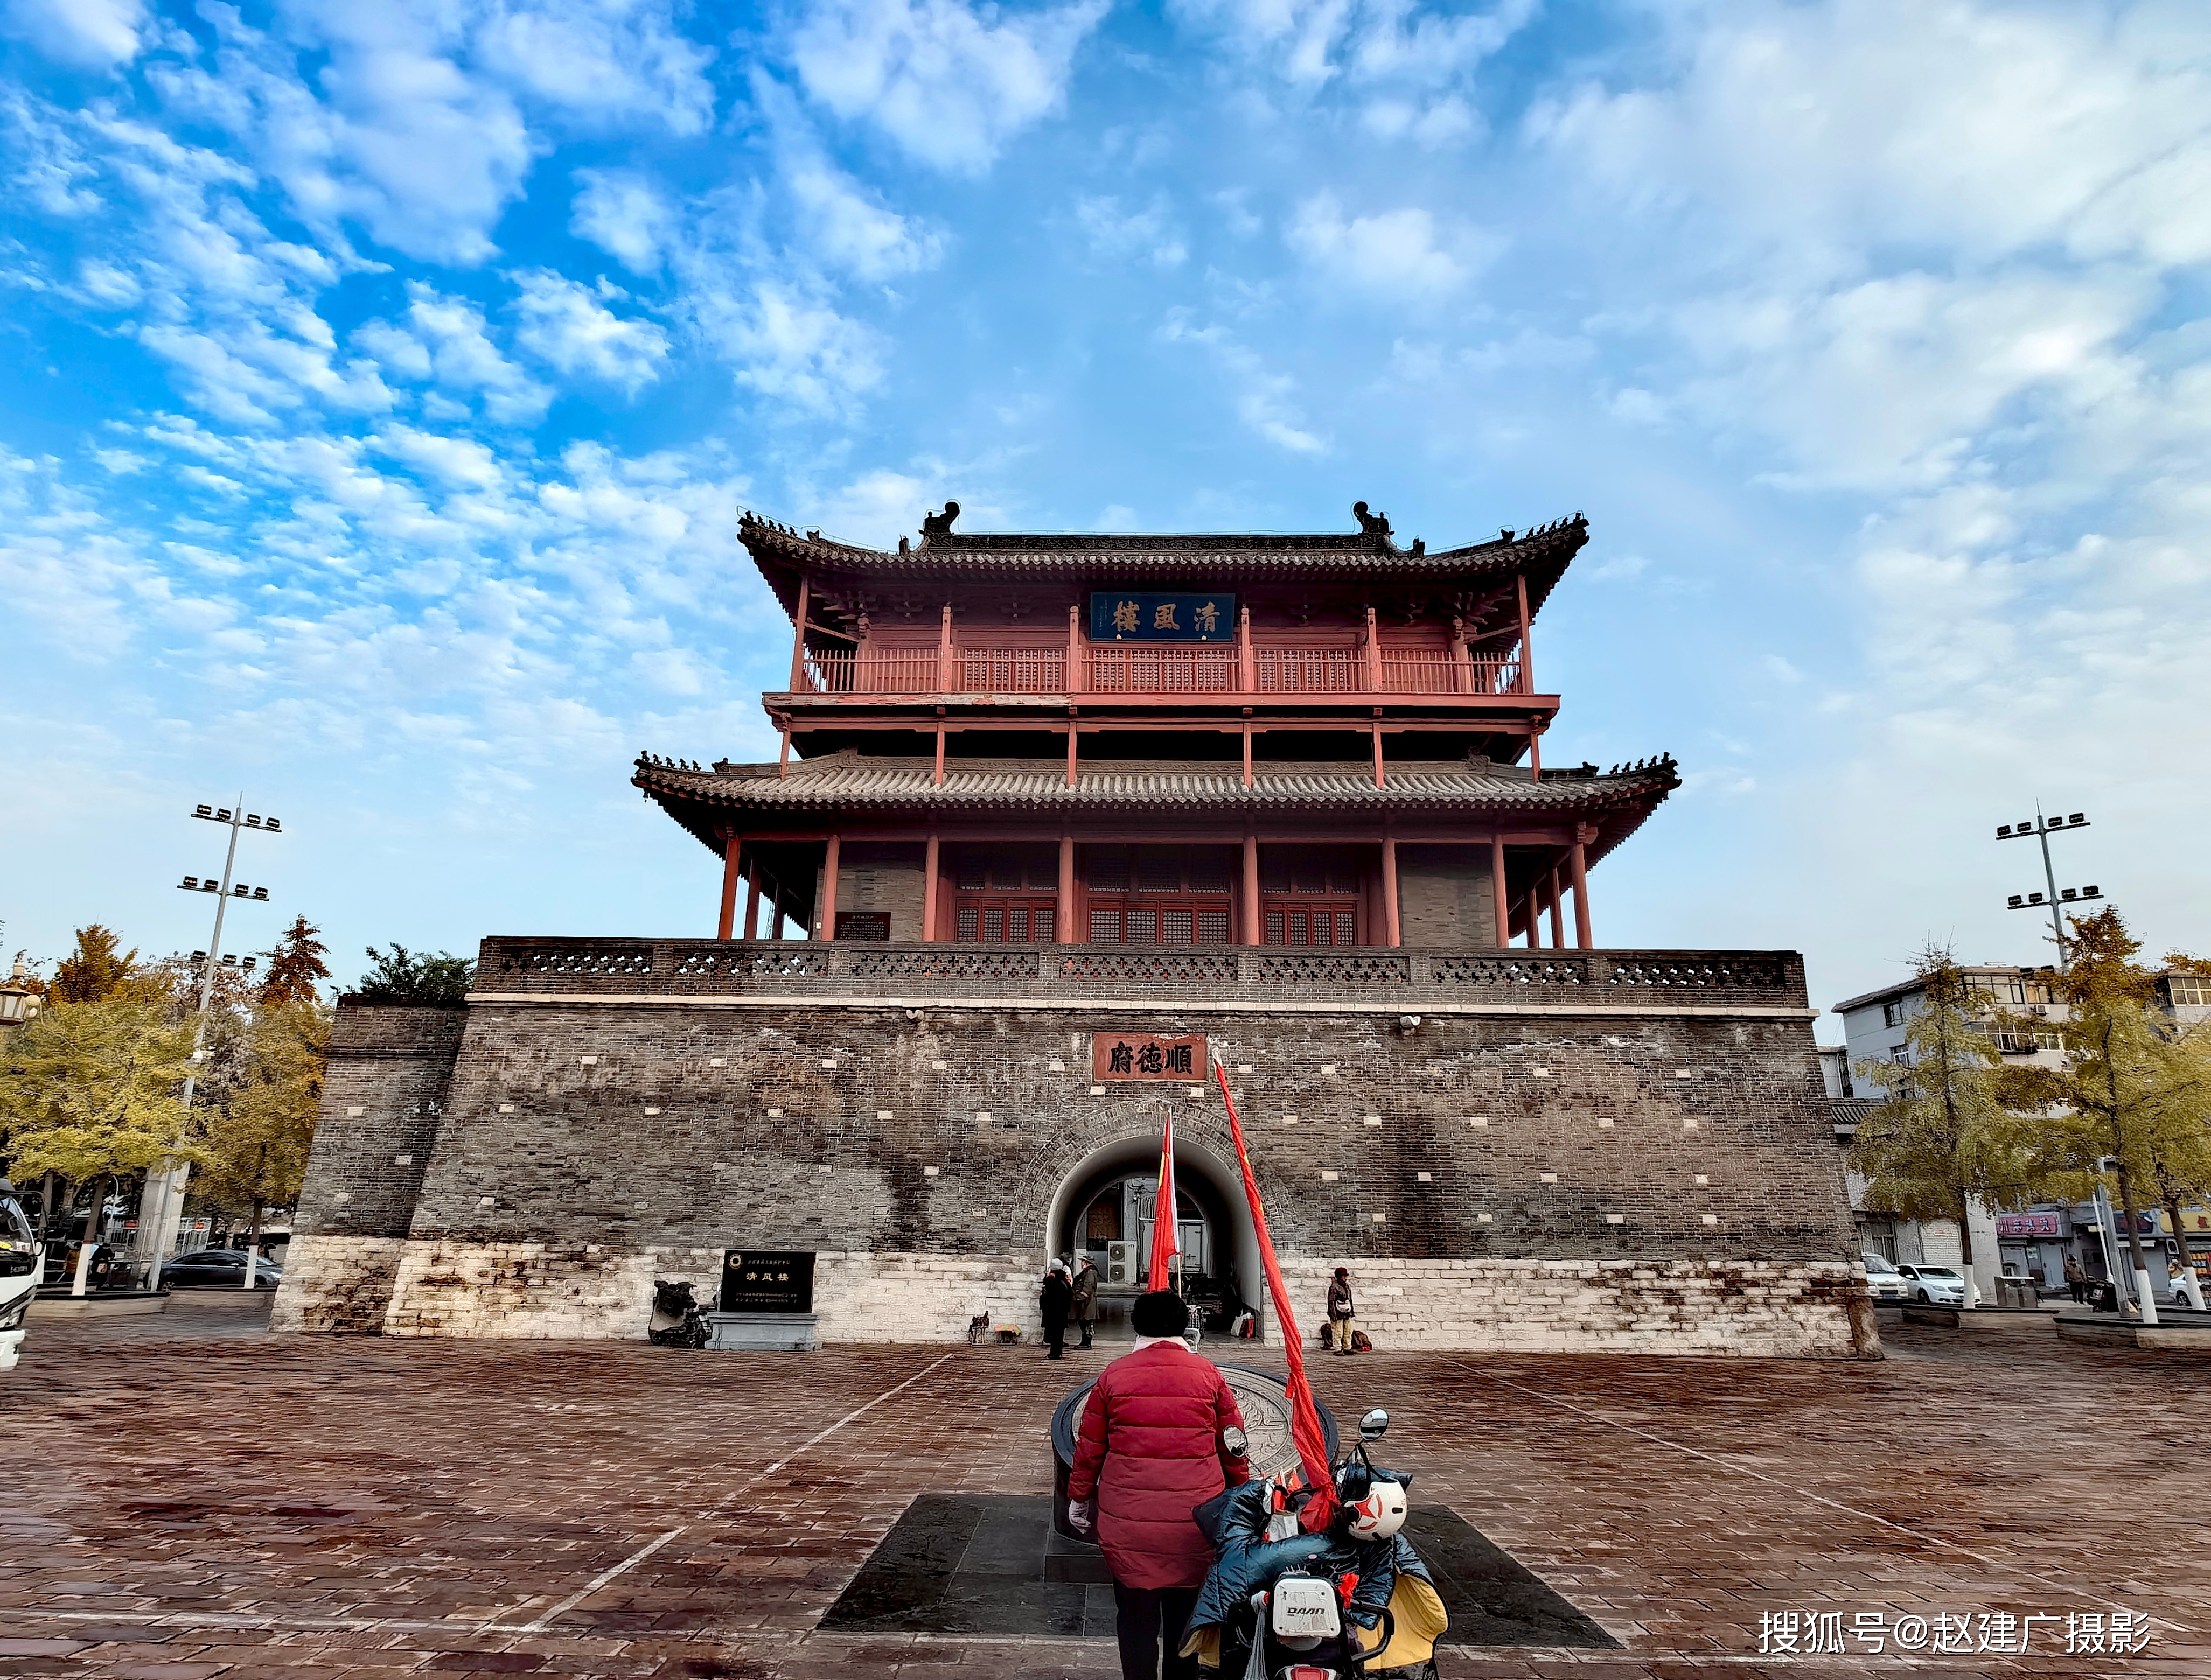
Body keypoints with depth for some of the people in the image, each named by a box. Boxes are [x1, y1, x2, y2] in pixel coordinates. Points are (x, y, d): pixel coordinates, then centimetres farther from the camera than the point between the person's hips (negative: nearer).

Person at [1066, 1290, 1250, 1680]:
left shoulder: (1113, 1375, -2)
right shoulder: (1209, 1374, -2)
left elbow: (1089, 1447, 4)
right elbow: (1234, 1446, 3)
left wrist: (1079, 1498, 17)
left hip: (1127, 1521, -1)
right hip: (1194, 1517, 1)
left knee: (1135, 1613, 12)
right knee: (1186, 1609, 17)